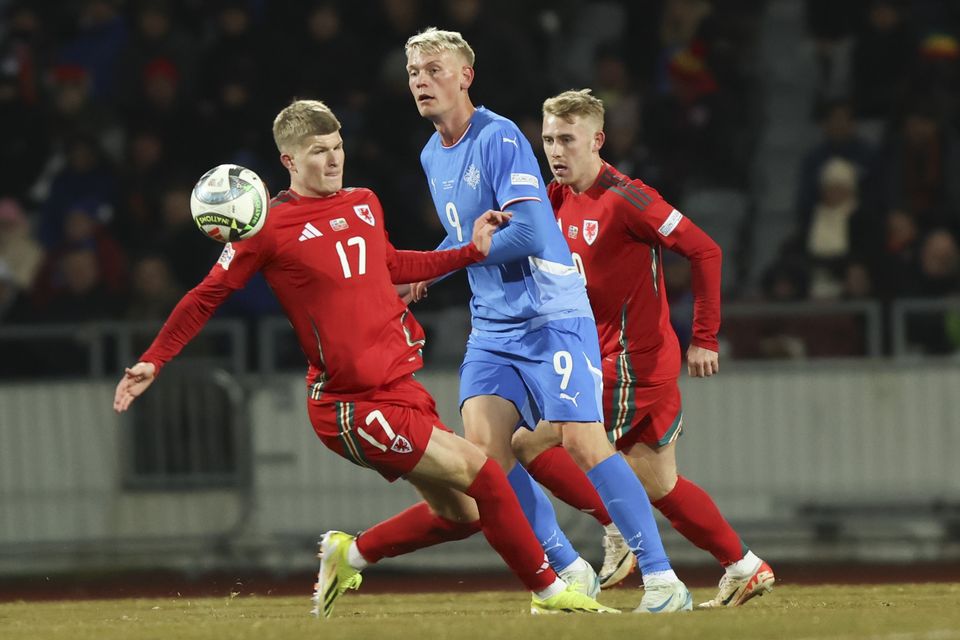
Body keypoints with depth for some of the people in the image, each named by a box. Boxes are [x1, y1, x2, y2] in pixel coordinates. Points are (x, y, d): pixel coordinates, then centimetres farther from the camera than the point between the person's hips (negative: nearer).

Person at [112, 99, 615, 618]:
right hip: (351, 404, -8)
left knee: (461, 514, 8)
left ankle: (348, 555, 25)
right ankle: (548, 591, -3)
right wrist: (153, 362, -5)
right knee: (477, 469, -14)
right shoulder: (271, 226, -8)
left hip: (399, 386, 8)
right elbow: (207, 297, -2)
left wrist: (471, 252, 26)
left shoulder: (364, 204, 12)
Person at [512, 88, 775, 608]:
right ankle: (743, 569, 21)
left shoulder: (624, 199, -16)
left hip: (631, 364, -9)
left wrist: (704, 340, -15)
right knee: (656, 483, 13)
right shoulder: (558, 200, 9)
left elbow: (704, 251, -17)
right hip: (604, 358, 9)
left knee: (529, 444, -11)